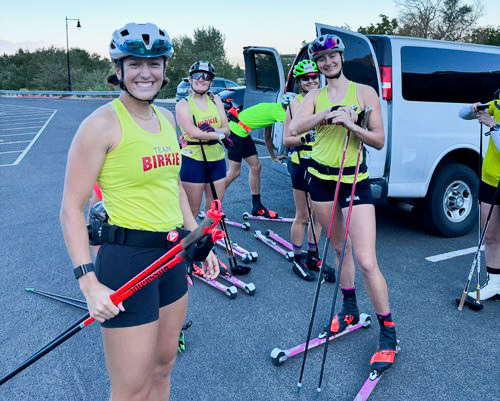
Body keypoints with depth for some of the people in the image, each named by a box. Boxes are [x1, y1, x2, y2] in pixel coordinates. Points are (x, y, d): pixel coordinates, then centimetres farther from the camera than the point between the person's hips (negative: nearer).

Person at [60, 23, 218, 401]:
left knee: (164, 365, 21)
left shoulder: (167, 118, 9)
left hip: (174, 255, 7)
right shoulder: (103, 123, -13)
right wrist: (89, 282, -19)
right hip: (127, 257, -7)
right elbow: (72, 208, -13)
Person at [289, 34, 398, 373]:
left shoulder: (364, 92, 0)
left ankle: (389, 335, 6)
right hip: (321, 178, 4)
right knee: (339, 248, 15)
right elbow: (295, 128, -12)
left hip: (354, 181, -3)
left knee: (367, 262, -10)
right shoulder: (315, 96, 8)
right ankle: (350, 309, 35)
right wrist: (328, 114, -24)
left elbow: (379, 141, -5)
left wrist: (351, 124, -20)